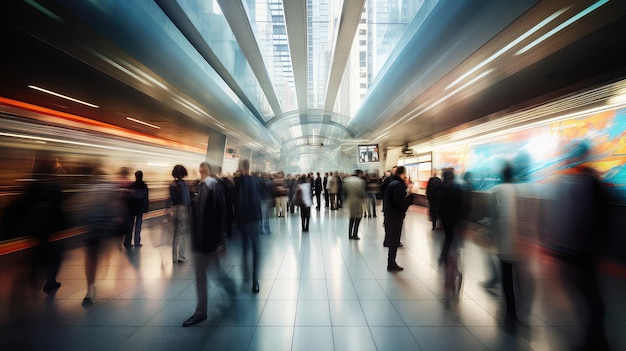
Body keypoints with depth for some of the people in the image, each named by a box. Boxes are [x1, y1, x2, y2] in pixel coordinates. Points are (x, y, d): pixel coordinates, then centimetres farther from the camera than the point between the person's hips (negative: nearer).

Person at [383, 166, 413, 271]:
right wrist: (410, 196, -14)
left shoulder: (391, 182, 9)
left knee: (392, 240, 18)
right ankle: (391, 265, 17)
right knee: (394, 241, 4)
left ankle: (391, 263, 30)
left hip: (389, 215, 9)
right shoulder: (398, 185, -20)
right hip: (396, 216, -9)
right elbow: (401, 204, -26)